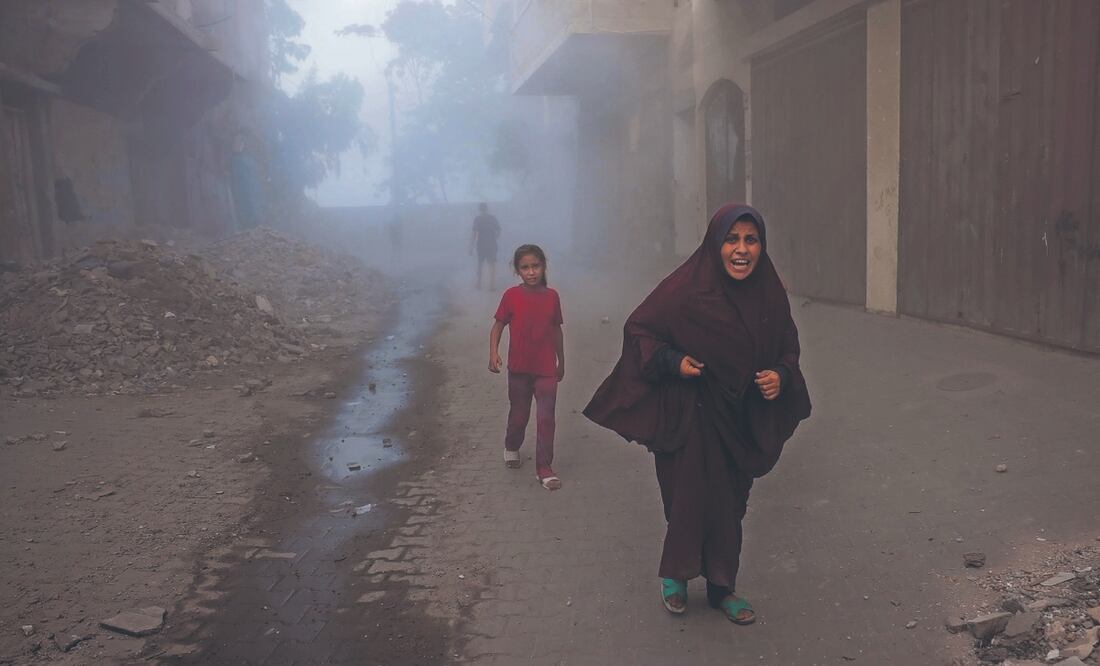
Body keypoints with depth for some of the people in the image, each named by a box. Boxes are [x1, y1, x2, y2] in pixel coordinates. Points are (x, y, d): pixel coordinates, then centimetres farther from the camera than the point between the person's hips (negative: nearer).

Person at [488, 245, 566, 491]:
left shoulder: (552, 296, -2)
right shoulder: (512, 296, -8)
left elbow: (556, 330, 8)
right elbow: (498, 325, -2)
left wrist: (561, 361, 14)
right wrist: (493, 353, -17)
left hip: (547, 369, 0)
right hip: (519, 369, 0)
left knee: (546, 419, -2)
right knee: (519, 415, 15)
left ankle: (544, 468, 7)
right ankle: (512, 448, 44)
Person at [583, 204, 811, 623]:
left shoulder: (768, 293, -3)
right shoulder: (687, 288, -17)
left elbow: (787, 345, 10)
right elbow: (639, 329, -8)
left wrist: (780, 375, -9)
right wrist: (672, 361, -22)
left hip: (740, 418, 5)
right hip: (691, 415, -4)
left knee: (730, 504, 13)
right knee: (693, 499, 0)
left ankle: (722, 588, 31)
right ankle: (674, 575, 27)